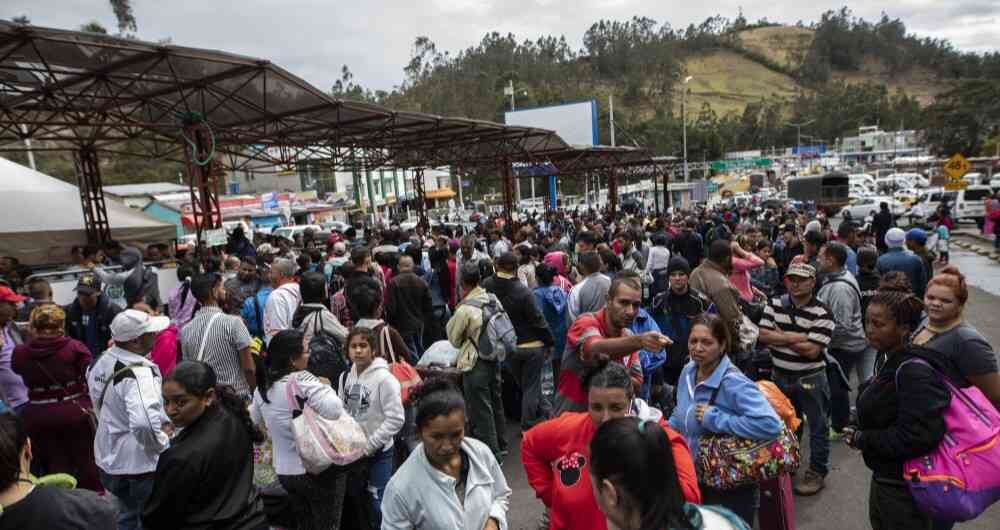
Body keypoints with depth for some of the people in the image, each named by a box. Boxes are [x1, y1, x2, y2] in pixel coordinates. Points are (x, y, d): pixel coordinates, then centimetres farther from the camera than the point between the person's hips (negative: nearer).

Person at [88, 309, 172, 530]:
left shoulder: (102, 361, 0)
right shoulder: (139, 374, -29)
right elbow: (145, 425, -42)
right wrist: (164, 444, -22)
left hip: (108, 460, 8)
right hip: (140, 468, -8)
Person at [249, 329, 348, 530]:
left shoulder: (262, 386, 2)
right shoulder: (302, 381, -22)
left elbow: (254, 420, 18)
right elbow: (334, 410, -29)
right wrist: (326, 386, -13)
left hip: (285, 471, 7)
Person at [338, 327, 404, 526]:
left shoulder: (384, 378, -19)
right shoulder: (346, 377, 1)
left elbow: (395, 419, -20)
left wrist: (370, 445, -17)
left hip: (378, 452, -6)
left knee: (378, 503, 5)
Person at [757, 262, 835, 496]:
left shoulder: (821, 313, -15)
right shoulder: (774, 305, -1)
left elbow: (812, 350, -22)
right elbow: (763, 336, -10)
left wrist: (780, 336, -14)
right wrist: (797, 338, -17)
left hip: (810, 379, -4)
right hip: (780, 376, 5)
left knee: (817, 427, 9)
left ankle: (817, 472, 26)